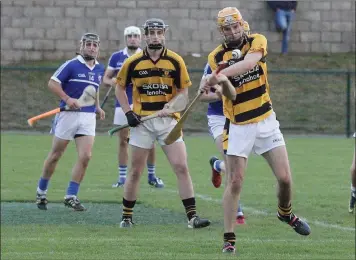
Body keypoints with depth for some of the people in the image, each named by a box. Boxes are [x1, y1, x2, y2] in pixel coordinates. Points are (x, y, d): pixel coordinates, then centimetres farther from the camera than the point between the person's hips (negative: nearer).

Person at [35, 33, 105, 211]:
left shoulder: (100, 69, 10)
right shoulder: (71, 65, -8)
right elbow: (52, 83, -12)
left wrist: (97, 107, 17)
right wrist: (67, 99, -23)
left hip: (88, 117, 4)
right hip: (68, 114, -4)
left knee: (85, 156, -10)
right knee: (55, 155, 5)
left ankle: (71, 196, -2)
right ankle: (41, 192, 22)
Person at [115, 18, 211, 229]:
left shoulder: (176, 61, -2)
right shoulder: (133, 62, -1)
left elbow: (183, 91, 4)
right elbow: (120, 87, 11)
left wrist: (171, 105, -15)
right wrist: (128, 112, -1)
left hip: (168, 120, 0)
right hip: (142, 122, 0)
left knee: (182, 167, -9)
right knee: (135, 172, 5)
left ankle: (192, 217, -7)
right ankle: (126, 217, 19)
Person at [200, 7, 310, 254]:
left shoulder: (257, 41, -4)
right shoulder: (217, 56, -3)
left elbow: (250, 62, -27)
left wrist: (222, 74, -41)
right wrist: (219, 83, -39)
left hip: (266, 122, 1)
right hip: (238, 127, -1)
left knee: (285, 178, 0)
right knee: (235, 183, -8)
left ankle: (286, 213, 31)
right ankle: (229, 239, 0)